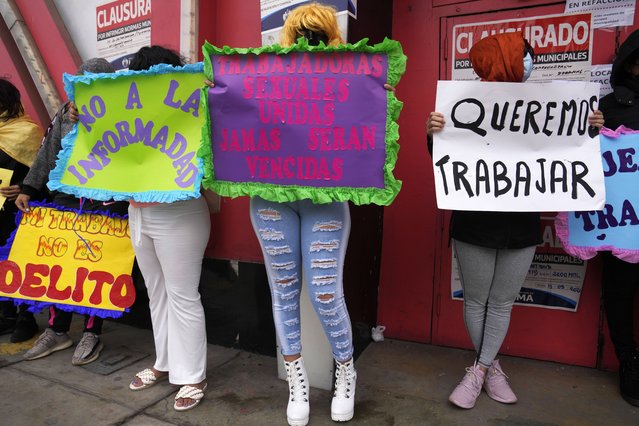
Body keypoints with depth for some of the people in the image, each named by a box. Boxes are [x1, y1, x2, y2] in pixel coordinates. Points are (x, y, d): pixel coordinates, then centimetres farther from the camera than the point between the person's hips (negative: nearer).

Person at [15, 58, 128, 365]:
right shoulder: (65, 114, 11)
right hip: (66, 199, 5)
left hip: (105, 204, -4)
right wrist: (29, 189, 8)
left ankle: (92, 335, 18)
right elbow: (48, 154, 13)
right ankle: (57, 331, 26)